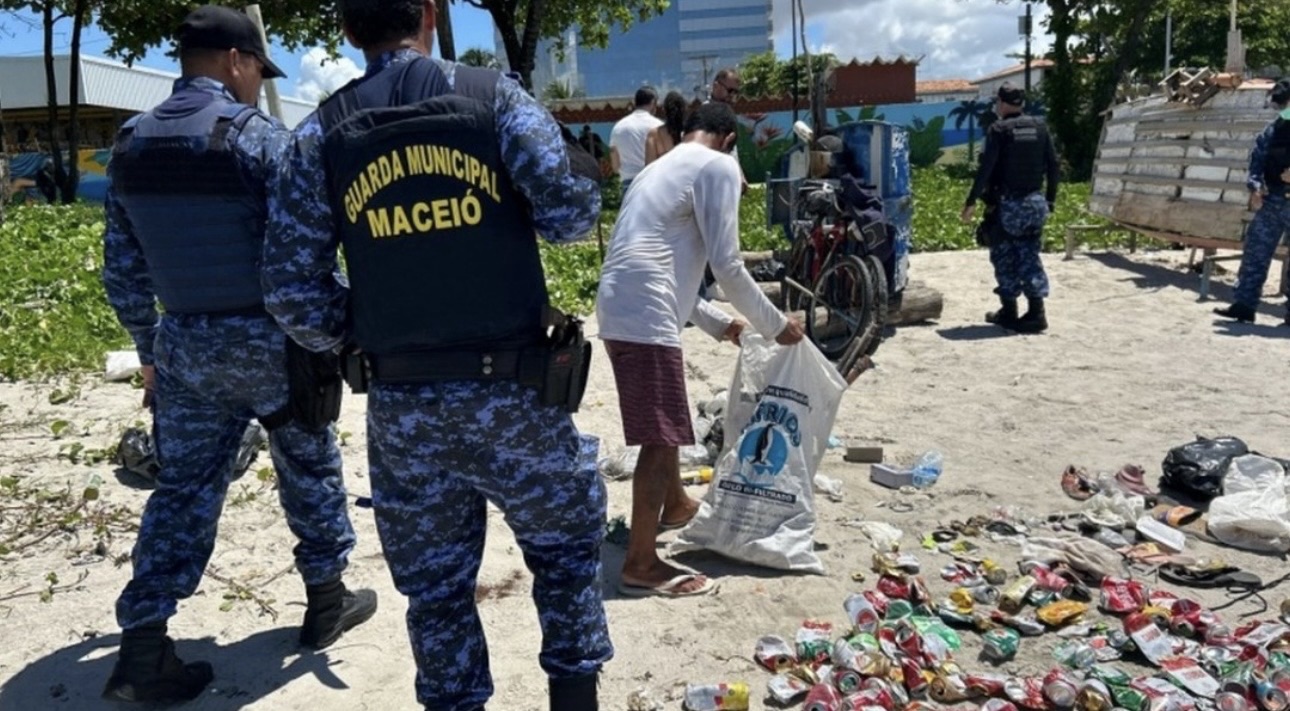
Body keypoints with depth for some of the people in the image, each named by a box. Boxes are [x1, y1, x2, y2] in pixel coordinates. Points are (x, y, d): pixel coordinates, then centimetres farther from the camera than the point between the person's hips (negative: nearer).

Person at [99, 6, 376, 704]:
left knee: (183, 487, 11)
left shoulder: (130, 143, 6)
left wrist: (150, 350, 20)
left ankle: (142, 649, 9)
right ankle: (326, 600, 29)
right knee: (309, 469, 15)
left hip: (184, 344, 5)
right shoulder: (257, 134, -13)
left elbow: (122, 269, 10)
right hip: (267, 339, -5)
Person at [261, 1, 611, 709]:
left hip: (400, 403, 2)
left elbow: (290, 285, 0)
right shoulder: (493, 94, -3)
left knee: (435, 585, 17)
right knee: (565, 544, 21)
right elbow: (571, 210, -10)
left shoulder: (319, 133, 3)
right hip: (511, 390, -1)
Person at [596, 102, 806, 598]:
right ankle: (641, 564, 1)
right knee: (661, 437, -4)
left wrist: (716, 322, 33)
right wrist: (775, 325, 4)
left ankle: (675, 506, 45)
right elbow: (726, 265, -8)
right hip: (645, 316, -10)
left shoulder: (661, 167, 26)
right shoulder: (718, 166, -1)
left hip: (621, 310, 10)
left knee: (664, 426, 26)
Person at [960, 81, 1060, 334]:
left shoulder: (999, 130, -9)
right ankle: (1036, 312, 2)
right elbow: (1053, 166, 9)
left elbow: (986, 168, -16)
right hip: (1034, 203, 5)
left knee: (1005, 258, 6)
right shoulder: (1039, 127, 7)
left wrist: (972, 201, -12)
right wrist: (1050, 199, 17)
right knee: (1030, 257, 9)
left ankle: (1009, 312, 10)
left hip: (1005, 205, -5)